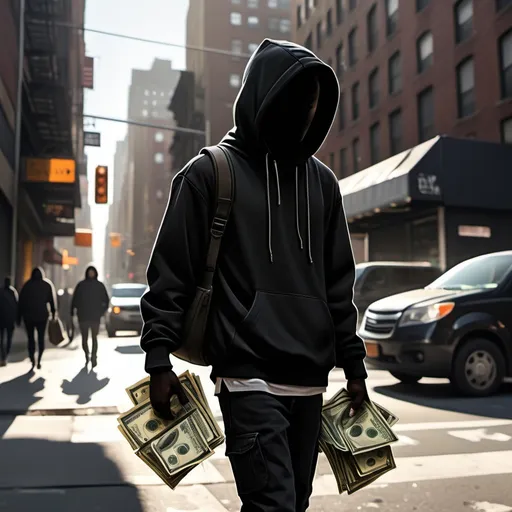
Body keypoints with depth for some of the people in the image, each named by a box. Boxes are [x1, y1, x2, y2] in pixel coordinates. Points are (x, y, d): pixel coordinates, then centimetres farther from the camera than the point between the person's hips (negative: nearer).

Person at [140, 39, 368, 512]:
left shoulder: (322, 181, 13)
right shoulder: (211, 173, -1)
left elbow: (338, 282, 15)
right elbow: (171, 272, -1)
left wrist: (353, 365, 13)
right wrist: (159, 358, -7)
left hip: (310, 381, 5)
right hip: (249, 378, -5)